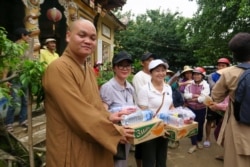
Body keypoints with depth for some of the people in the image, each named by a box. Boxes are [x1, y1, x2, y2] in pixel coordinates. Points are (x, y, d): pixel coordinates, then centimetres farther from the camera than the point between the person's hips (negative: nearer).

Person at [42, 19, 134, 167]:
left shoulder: (90, 69, 9)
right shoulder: (59, 68, -20)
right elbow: (79, 113, -25)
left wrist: (107, 117, -3)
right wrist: (115, 132, -17)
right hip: (73, 150, -8)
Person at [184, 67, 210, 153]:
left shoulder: (205, 85, -8)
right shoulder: (189, 84, 0)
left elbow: (203, 98, -19)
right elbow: (186, 95, -8)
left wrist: (192, 99, -12)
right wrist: (196, 95, -18)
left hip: (201, 109, -1)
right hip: (191, 108, 1)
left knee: (200, 125, 14)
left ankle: (199, 141, 38)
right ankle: (194, 144, 15)